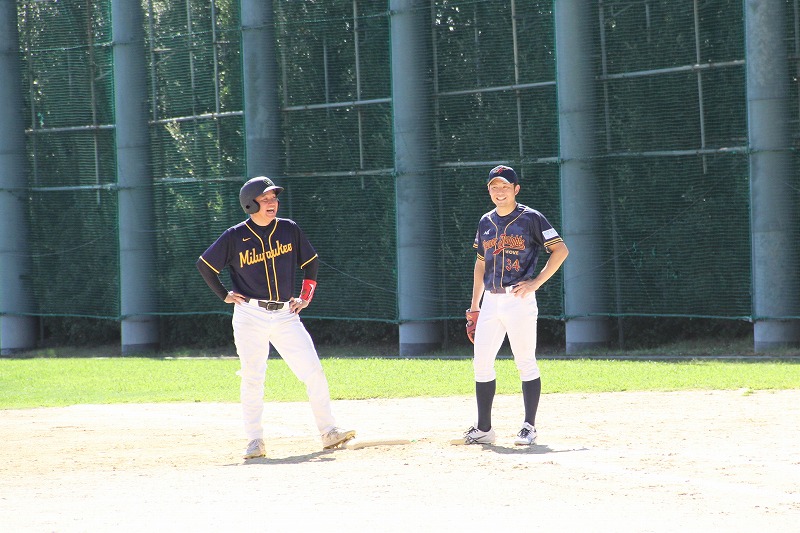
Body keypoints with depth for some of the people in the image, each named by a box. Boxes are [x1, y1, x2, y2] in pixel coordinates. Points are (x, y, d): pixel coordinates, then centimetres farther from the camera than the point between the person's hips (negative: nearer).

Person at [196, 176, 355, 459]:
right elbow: (204, 264, 8)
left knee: (314, 374, -6)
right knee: (252, 379, -3)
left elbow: (311, 262, 17)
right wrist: (224, 295, 3)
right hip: (250, 316, -2)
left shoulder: (289, 229, 5)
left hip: (285, 316, 2)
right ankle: (255, 441, 5)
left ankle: (328, 432, 2)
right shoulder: (235, 237, -2)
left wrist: (305, 296, 8)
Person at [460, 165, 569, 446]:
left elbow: (560, 249, -6)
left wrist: (536, 282, -13)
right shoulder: (486, 222, 15)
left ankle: (529, 427, 3)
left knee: (526, 363, -4)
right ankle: (484, 429, 10)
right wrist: (474, 306, 17)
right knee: (481, 363, 3)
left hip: (519, 299, -6)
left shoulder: (531, 218, -3)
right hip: (491, 301, 6)